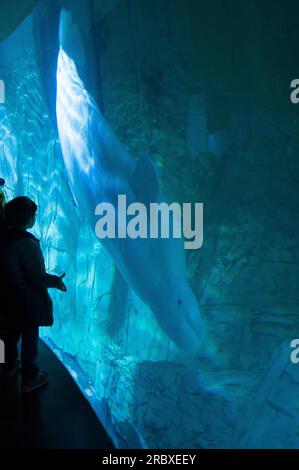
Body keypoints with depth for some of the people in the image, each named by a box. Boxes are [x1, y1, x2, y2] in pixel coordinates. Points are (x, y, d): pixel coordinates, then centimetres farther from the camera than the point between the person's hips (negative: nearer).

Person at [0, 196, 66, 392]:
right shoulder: (27, 243, -29)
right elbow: (37, 278, -24)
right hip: (28, 301, -8)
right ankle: (30, 379, 26)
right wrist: (56, 281, -7)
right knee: (30, 338, 10)